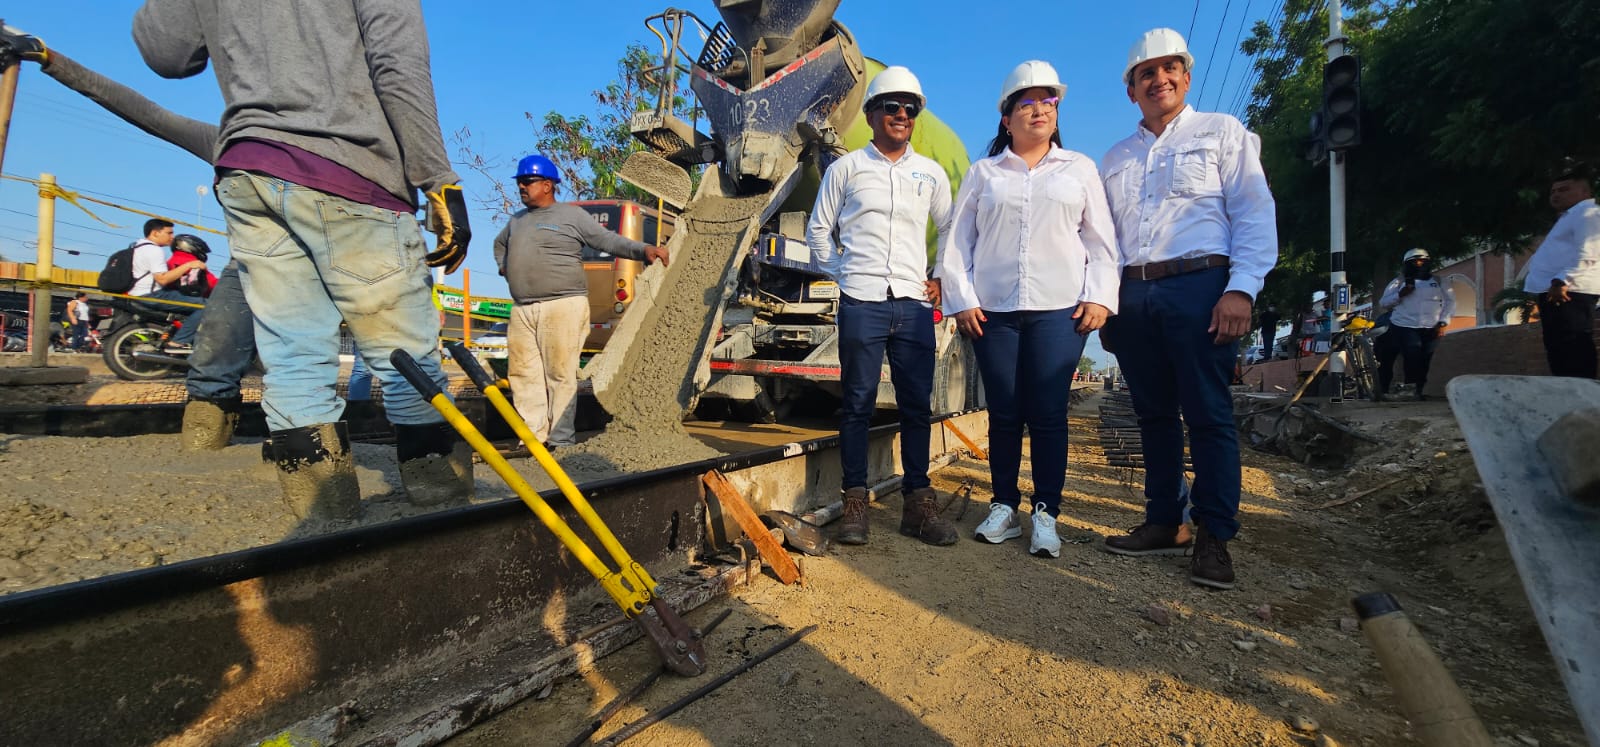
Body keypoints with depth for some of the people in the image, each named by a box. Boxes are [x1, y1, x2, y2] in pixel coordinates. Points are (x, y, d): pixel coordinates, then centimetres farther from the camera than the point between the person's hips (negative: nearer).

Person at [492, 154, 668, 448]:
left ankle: (561, 442, -2)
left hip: (563, 305, -7)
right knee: (523, 374, 5)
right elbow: (499, 243, 44)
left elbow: (609, 240, -4)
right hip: (522, 310, 7)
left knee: (561, 376, -8)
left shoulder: (572, 215, 3)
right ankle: (533, 437, 13)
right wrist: (504, 267, 25)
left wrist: (644, 249, -18)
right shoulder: (516, 220, 23)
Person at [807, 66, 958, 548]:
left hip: (914, 304, 3)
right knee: (858, 403, 0)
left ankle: (917, 503, 13)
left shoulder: (931, 173, 16)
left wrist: (940, 280, 11)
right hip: (861, 302, -2)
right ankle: (855, 502, 8)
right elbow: (818, 230, 13)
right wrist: (841, 273, 3)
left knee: (917, 405, 3)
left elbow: (950, 232, 23)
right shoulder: (846, 168, 10)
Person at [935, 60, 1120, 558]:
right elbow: (957, 241, 9)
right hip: (992, 311, 1)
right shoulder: (983, 174, 14)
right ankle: (1003, 508, 14)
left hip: (1059, 310, 0)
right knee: (1004, 414, 3)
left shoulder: (1080, 169, 16)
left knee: (1049, 414, -3)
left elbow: (1101, 241, 11)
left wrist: (1099, 297, -2)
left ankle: (1046, 515, 7)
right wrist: (961, 300, -2)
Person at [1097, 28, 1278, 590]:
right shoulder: (1115, 159, 21)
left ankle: (1215, 537, 4)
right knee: (1154, 414, 6)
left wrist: (1242, 288, -12)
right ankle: (1163, 523, 15)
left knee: (1208, 413, -5)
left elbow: (1255, 213, 1)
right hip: (1132, 296, 4)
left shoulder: (1221, 132, 10)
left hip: (1198, 286, -4)